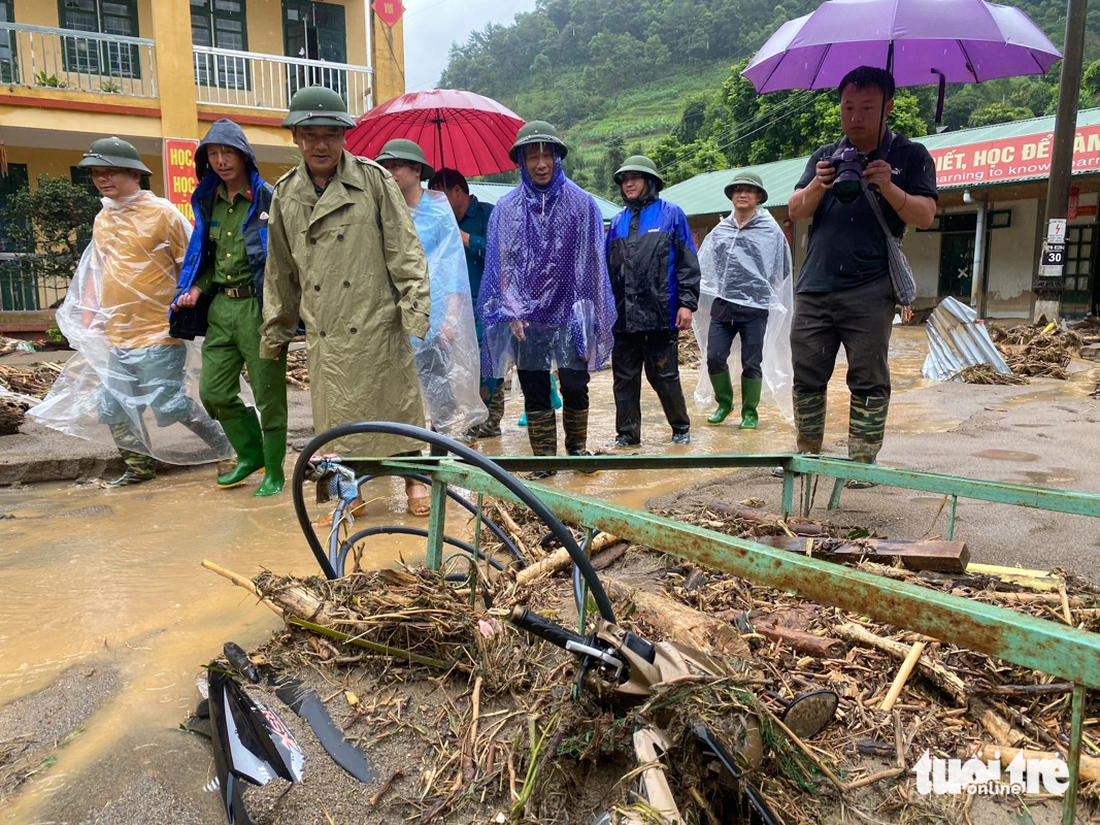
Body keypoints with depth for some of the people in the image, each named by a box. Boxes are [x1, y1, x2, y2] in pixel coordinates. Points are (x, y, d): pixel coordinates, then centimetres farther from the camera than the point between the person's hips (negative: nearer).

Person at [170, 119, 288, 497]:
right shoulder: (208, 202, 13)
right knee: (213, 392, 10)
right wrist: (196, 289, 5)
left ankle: (274, 472, 16)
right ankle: (251, 455, 29)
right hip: (220, 307, 7)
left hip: (258, 308, -7)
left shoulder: (267, 198, -6)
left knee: (268, 394, 1)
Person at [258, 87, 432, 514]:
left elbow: (405, 250, -4)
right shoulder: (285, 193, 9)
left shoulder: (373, 179, -2)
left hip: (377, 321, -3)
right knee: (336, 412, 9)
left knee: (396, 400, 5)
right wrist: (274, 332, 17)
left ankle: (414, 480, 24)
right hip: (324, 331, 3)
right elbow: (280, 271, 15)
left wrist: (415, 308, -12)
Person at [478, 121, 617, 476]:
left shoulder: (582, 203, 3)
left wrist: (591, 319, -2)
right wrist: (511, 311, -7)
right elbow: (500, 263, 5)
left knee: (574, 386, -1)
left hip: (569, 314, -1)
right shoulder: (506, 208, 6)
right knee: (534, 392, 5)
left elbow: (593, 262, 2)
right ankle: (543, 457, 17)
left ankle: (577, 447, 23)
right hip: (526, 317, 1)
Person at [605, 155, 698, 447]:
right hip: (623, 314, 4)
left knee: (664, 376, 3)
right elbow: (607, 268, 16)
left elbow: (687, 262, -1)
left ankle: (681, 428, 21)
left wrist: (687, 302, -9)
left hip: (661, 312, -4)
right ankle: (627, 434, 17)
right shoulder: (617, 222, 16)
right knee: (624, 378, 7)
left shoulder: (671, 214, 4)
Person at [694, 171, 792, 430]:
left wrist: (780, 307, 4)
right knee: (714, 357, 0)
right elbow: (703, 266, 13)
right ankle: (724, 403, 23)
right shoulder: (720, 230, 10)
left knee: (751, 363, 2)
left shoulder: (771, 230, 3)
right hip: (722, 306, 3)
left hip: (754, 307, -3)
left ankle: (750, 412, 18)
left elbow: (782, 272, 6)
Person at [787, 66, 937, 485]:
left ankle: (862, 461, 8)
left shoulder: (910, 156, 7)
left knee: (868, 380, 0)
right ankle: (807, 452, 18)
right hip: (814, 288, 4)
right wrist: (817, 186, -13)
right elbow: (796, 211, 7)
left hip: (869, 293, -3)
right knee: (806, 375, 6)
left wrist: (888, 187, -19)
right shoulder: (824, 156, 16)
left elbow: (925, 216, -3)